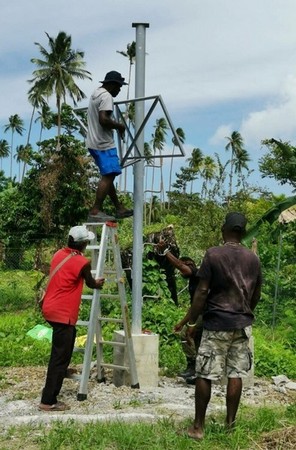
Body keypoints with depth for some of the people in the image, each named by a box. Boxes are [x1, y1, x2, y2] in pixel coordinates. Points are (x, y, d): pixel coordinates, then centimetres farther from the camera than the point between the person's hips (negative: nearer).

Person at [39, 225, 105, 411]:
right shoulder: (82, 262, -12)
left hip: (50, 308, 8)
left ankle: (62, 371, 41)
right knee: (60, 356, -6)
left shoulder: (58, 254, 9)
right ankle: (49, 401, -6)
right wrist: (99, 283, 29)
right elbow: (91, 283, 5)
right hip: (63, 313, -8)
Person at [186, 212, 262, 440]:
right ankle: (230, 424, 16)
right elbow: (256, 295, 11)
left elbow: (202, 292, -11)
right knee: (236, 374, 9)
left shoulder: (213, 254, -9)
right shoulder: (253, 258, 4)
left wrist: (191, 322, -2)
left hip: (217, 323, -4)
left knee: (204, 375, 2)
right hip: (243, 324, 4)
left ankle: (198, 426, 6)